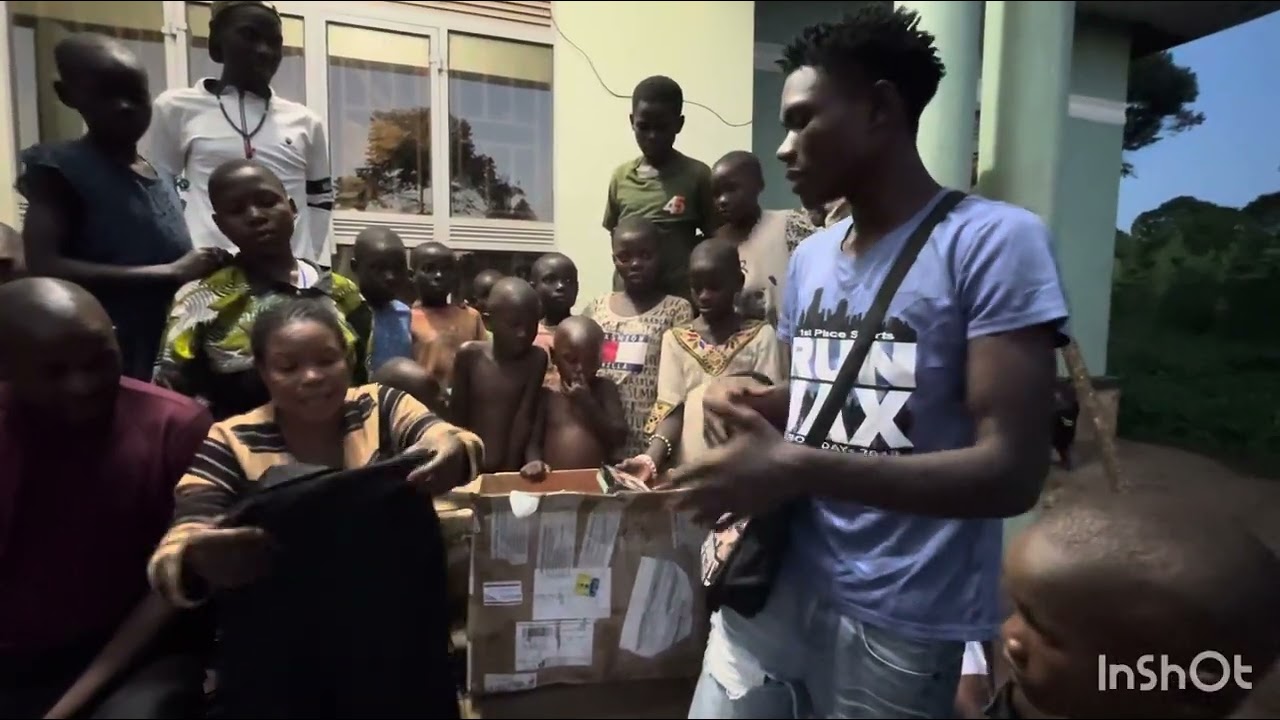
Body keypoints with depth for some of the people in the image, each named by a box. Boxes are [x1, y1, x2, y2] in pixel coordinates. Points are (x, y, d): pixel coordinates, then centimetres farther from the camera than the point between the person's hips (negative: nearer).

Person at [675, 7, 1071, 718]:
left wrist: (800, 469, -28)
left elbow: (1012, 471, -20)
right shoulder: (810, 257, 8)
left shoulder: (994, 241, -14)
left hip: (902, 620, -5)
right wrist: (753, 401, -3)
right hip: (781, 580, 6)